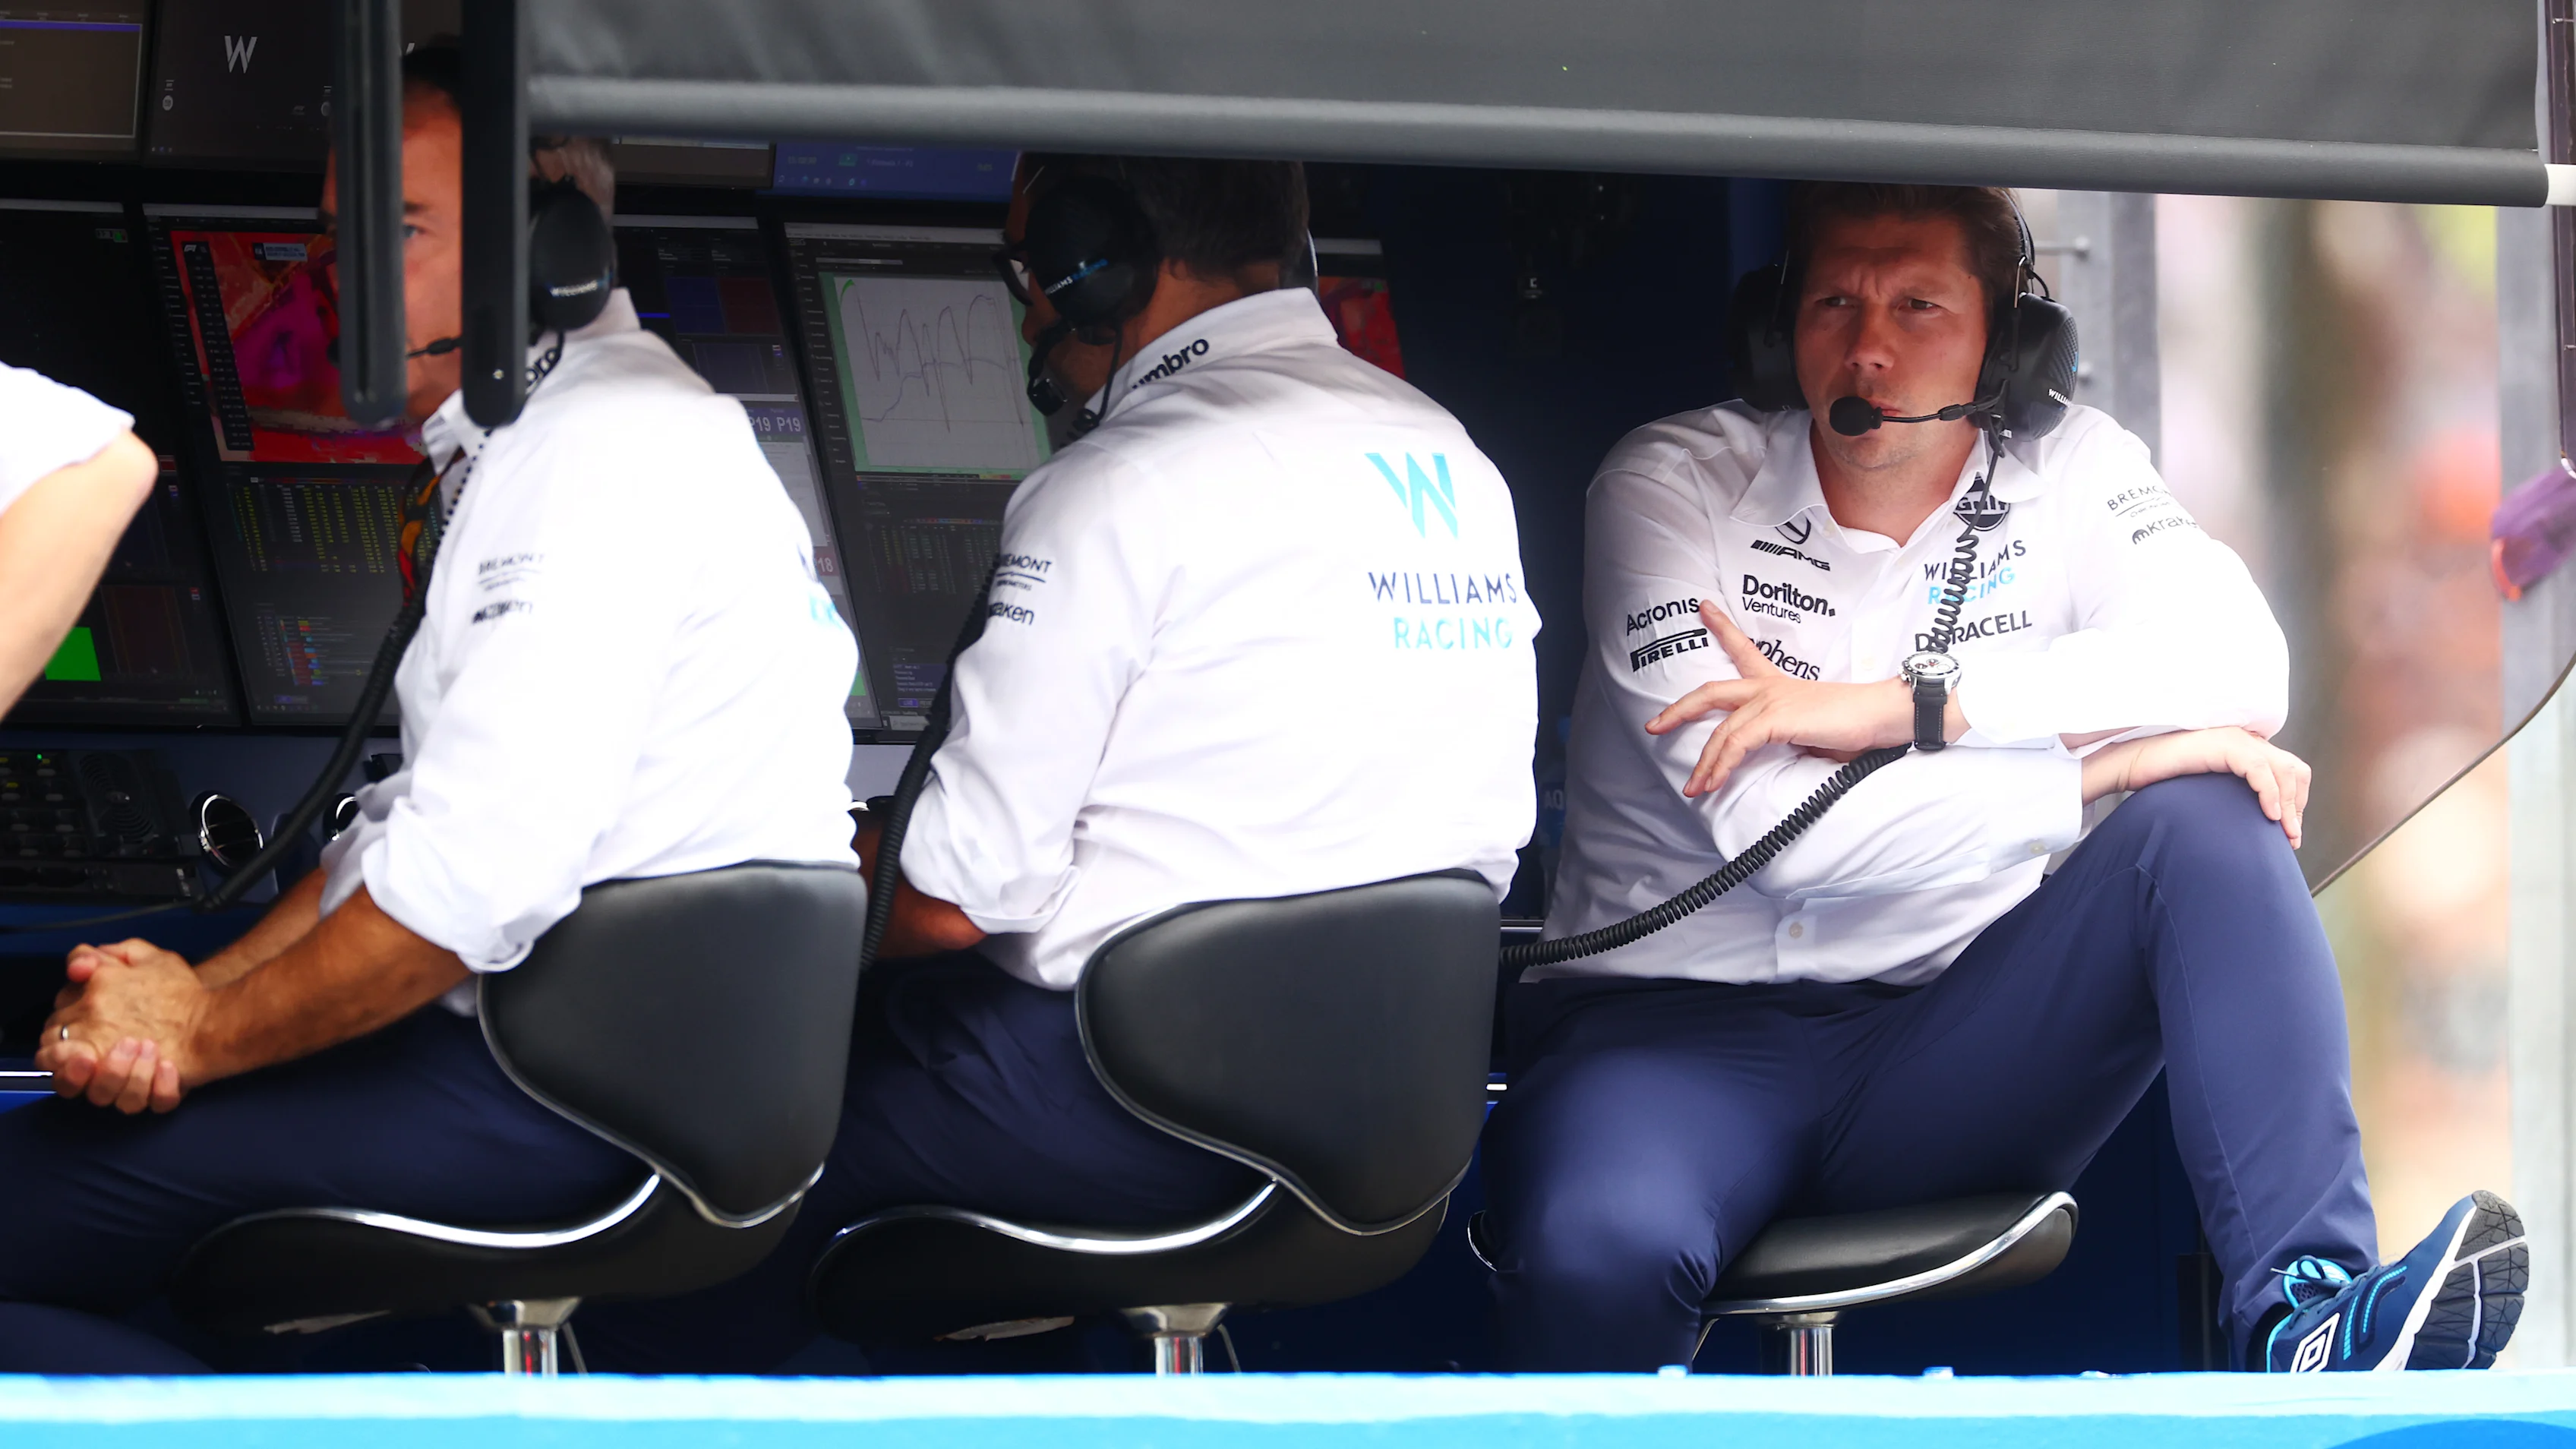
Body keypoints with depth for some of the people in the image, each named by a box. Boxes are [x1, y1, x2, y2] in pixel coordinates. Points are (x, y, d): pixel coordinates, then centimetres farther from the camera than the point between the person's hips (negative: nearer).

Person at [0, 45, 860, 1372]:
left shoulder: (605, 450, -14)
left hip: (574, 1101, -11)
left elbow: (475, 878, -22)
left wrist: (197, 1039, -10)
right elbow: (421, 819, 22)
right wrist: (193, 991, 6)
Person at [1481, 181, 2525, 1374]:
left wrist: (1893, 703, -21)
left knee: (2209, 821, -22)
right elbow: (1768, 825, -17)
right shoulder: (1673, 485, -3)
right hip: (1682, 1024, -3)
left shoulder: (2067, 472, 5)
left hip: (1950, 1046, 3)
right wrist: (2105, 765, -19)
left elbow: (2241, 667, -16)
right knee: (1593, 1253, -39)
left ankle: (2307, 1320, -31)